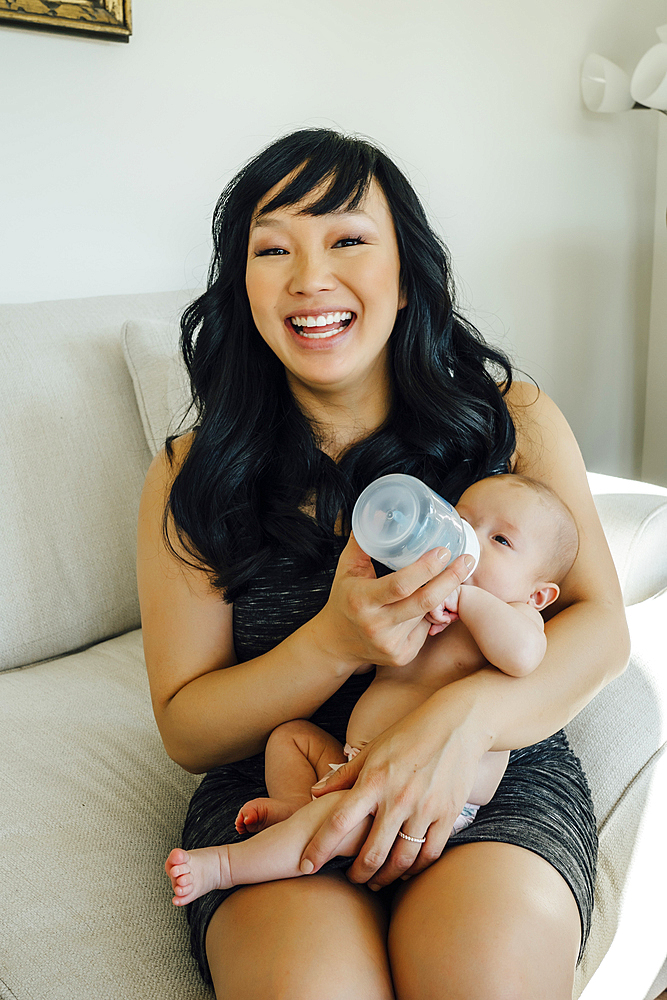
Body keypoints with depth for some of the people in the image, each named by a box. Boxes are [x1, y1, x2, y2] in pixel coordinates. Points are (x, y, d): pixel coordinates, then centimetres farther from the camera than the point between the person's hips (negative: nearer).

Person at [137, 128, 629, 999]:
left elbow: (602, 626, -1)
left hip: (497, 774, 1)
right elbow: (186, 730, 0)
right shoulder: (191, 478, 0)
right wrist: (335, 644, -20)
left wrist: (465, 714, -22)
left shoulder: (515, 420, 3)